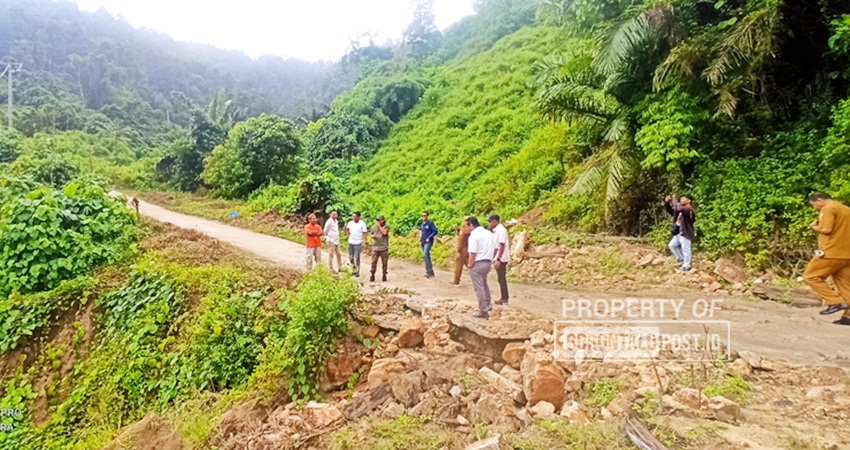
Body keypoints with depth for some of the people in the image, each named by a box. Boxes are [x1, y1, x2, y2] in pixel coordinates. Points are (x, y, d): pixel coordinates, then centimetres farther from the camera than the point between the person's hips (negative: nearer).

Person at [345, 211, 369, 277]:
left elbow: (364, 234, -4)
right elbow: (347, 232, 7)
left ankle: (357, 272, 7)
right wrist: (345, 227, -13)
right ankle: (353, 270, 23)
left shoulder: (362, 224, -6)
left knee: (357, 258, -3)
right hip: (350, 243, 4)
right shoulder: (350, 222, 3)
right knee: (351, 257, 9)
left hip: (358, 243, -4)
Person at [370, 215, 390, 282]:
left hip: (384, 248, -2)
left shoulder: (386, 226, -1)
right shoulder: (374, 227, 10)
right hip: (375, 248, 2)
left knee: (384, 263, 4)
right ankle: (372, 275, 10)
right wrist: (373, 236, -2)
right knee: (373, 263, -1)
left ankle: (384, 276, 16)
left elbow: (384, 232, -20)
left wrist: (379, 226, -11)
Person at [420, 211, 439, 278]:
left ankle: (430, 271, -18)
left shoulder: (430, 223, -7)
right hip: (423, 242, 8)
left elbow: (435, 231, -13)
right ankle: (428, 271, 15)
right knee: (426, 256, 9)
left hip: (428, 242, -8)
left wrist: (429, 238, -18)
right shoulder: (422, 224, 15)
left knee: (425, 254, -21)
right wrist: (420, 241, 17)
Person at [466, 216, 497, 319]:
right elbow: (495, 249, 12)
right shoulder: (489, 234, 10)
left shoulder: (474, 236, -16)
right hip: (488, 263, 9)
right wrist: (490, 259, 18)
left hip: (477, 264, -8)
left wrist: (470, 265, -10)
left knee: (479, 288, 0)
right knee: (484, 284, 27)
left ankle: (483, 312, 5)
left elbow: (473, 253, -21)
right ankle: (487, 305, 37)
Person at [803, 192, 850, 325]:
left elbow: (826, 229, -18)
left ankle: (836, 302, -8)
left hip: (831, 252, -9)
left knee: (811, 276, 0)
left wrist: (815, 227, 1)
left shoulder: (828, 209, -8)